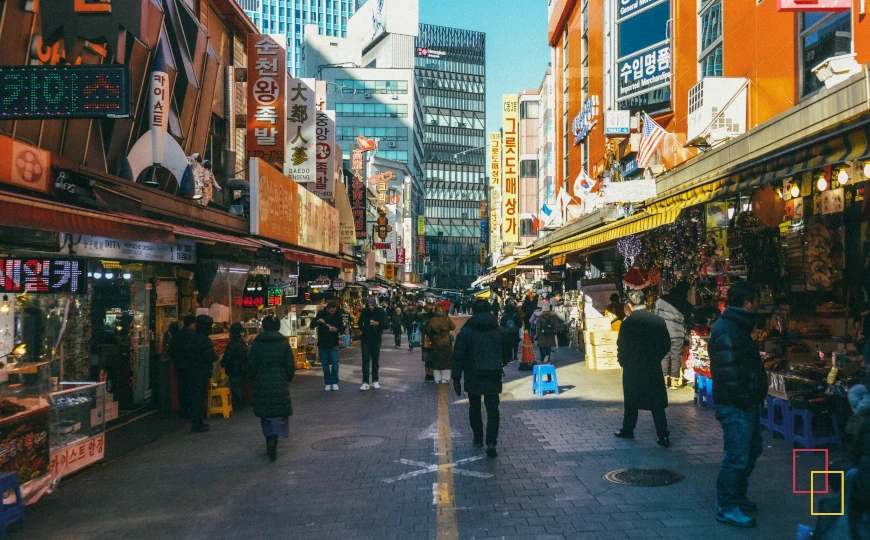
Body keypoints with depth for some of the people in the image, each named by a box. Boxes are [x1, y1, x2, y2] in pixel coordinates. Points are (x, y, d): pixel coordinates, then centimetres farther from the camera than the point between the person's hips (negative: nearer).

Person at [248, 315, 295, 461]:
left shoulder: (256, 344, -1)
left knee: (266, 413, 14)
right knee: (280, 412, 2)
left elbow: (251, 366, -1)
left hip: (261, 384, 1)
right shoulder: (284, 343, -2)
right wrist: (288, 378, 14)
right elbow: (291, 365, -2)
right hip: (279, 383, -1)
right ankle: (273, 439, -19)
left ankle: (270, 441, 18)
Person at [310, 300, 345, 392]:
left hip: (333, 344, -1)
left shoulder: (338, 315, -5)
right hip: (322, 343, 1)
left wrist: (337, 329, -22)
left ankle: (335, 382, 5)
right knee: (325, 364, 5)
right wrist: (318, 321, -24)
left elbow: (342, 329, 0)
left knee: (335, 363, -5)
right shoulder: (321, 313, -5)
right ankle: (327, 383, 13)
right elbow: (312, 325, -4)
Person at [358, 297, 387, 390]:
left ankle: (375, 381, 18)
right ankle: (365, 382, -7)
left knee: (375, 360, 7)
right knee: (365, 360, -6)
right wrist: (364, 330, -1)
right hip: (366, 339, 0)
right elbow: (359, 323, 15)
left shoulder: (380, 312, -4)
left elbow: (386, 325, -8)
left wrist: (378, 323, -26)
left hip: (376, 339, 0)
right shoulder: (364, 312, 0)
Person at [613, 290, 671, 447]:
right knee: (657, 403, 7)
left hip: (632, 368, -2)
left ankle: (628, 430, 25)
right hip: (654, 368, 3)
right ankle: (663, 436, 5)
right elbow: (666, 344, 2)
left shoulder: (628, 322, -13)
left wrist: (623, 362, 6)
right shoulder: (659, 321, -3)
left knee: (631, 401, 13)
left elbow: (622, 347, -11)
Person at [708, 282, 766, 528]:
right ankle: (726, 508, 6)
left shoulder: (738, 326, 14)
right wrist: (744, 399, -21)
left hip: (746, 404, 11)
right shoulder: (725, 330, -20)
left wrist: (752, 398, 12)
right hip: (736, 406, -11)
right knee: (736, 457, -4)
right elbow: (729, 371, -26)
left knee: (751, 451, 21)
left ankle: (737, 497, 35)